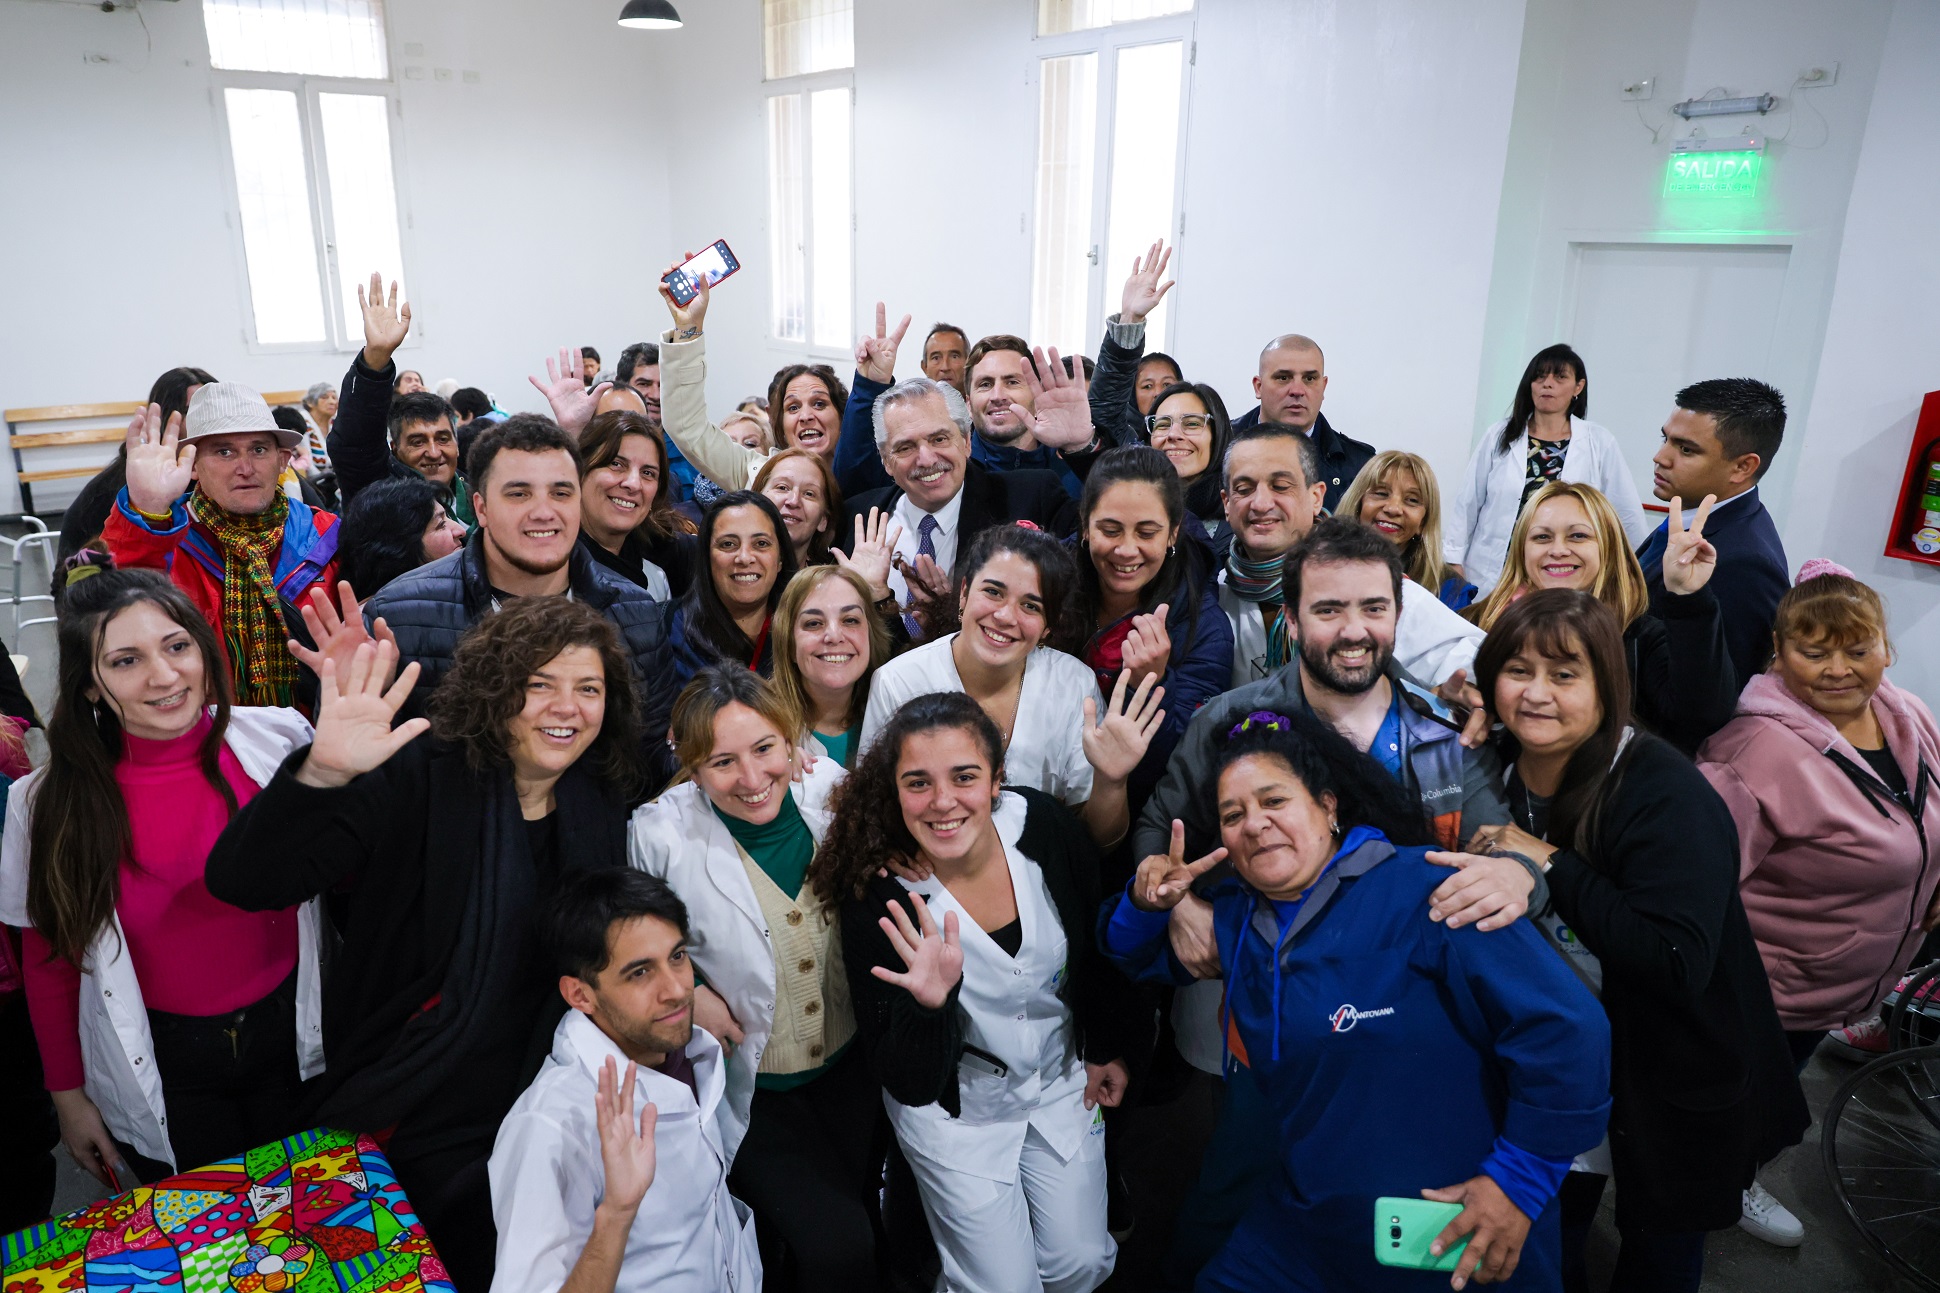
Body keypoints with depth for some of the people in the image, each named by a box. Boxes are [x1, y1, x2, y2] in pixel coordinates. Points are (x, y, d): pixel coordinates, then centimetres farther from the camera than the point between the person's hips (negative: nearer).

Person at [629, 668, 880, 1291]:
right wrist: (685, 990, -17)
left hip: (850, 1066, 4)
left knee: (864, 1221, 17)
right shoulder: (662, 833, -22)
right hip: (750, 1088, -4)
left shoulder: (832, 789, -13)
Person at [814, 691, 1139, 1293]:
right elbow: (909, 1084, -25)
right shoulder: (877, 896, -28)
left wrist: (1108, 1048, 11)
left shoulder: (1042, 823, -21)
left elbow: (1099, 939, 0)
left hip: (1060, 1079, 3)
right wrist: (931, 1002, -44)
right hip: (955, 1107, -3)